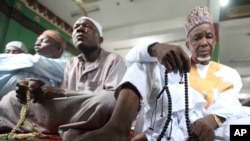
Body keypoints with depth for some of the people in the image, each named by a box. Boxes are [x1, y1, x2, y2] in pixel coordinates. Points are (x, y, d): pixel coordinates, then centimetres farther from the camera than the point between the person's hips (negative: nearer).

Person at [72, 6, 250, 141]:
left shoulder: (228, 74, 23)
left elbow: (227, 105, 3)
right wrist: (156, 48, -20)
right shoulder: (174, 62, 20)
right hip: (158, 126, 0)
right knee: (144, 61, -9)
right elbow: (133, 56, 4)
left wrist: (212, 119, -22)